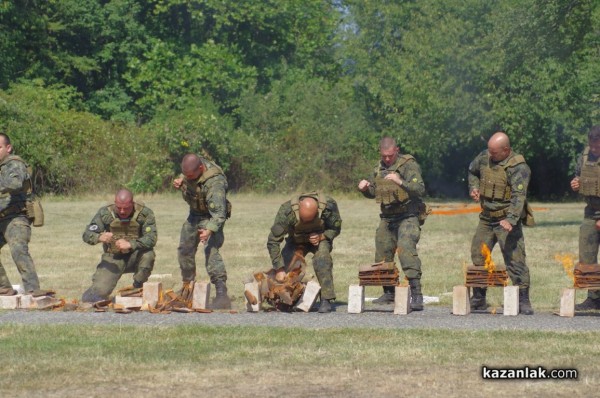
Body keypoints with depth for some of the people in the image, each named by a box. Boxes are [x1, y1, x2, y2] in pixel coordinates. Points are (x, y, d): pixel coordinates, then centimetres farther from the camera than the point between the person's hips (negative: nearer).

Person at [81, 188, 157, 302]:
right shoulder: (105, 213, -11)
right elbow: (87, 235, -10)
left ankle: (138, 289, -9)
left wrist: (130, 244, -41)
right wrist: (99, 237, -34)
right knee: (100, 291, -20)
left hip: (135, 257, 0)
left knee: (148, 254, -34)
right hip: (113, 259, 0)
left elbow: (151, 239, -25)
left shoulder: (145, 213, -15)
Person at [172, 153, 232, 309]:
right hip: (195, 214, 8)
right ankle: (188, 284, 39)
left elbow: (219, 212, -40)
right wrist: (180, 181, -9)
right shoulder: (191, 168, -13)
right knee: (185, 249, 18)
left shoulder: (214, 182, -36)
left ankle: (221, 292, -31)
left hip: (210, 217, -8)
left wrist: (210, 230, -54)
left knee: (211, 250, -26)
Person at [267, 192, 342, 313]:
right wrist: (279, 269, -33)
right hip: (296, 240, 1)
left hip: (321, 237, -1)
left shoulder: (329, 206, -32)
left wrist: (321, 236, -31)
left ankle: (326, 300, -25)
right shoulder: (286, 211, -35)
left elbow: (336, 229, -11)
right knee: (287, 262, -20)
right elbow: (273, 241, -30)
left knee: (321, 259, -29)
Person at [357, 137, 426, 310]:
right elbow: (373, 192, 23)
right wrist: (365, 188, 0)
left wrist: (400, 182, -34)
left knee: (406, 250, -23)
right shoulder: (379, 168, 11)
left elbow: (420, 189, -21)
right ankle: (389, 293, 27)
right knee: (382, 256, 11)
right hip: (387, 218, 7)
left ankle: (416, 295, -24)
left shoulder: (409, 165, -10)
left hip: (407, 217, -7)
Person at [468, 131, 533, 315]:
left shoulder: (518, 167, -17)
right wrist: (473, 187, 6)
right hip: (486, 218, 7)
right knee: (478, 258, 11)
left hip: (507, 221, -7)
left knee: (515, 258, -12)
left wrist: (510, 220, -40)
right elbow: (472, 171, 26)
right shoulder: (484, 158, 4)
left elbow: (519, 196, -27)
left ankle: (523, 301, -9)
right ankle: (478, 299, 23)